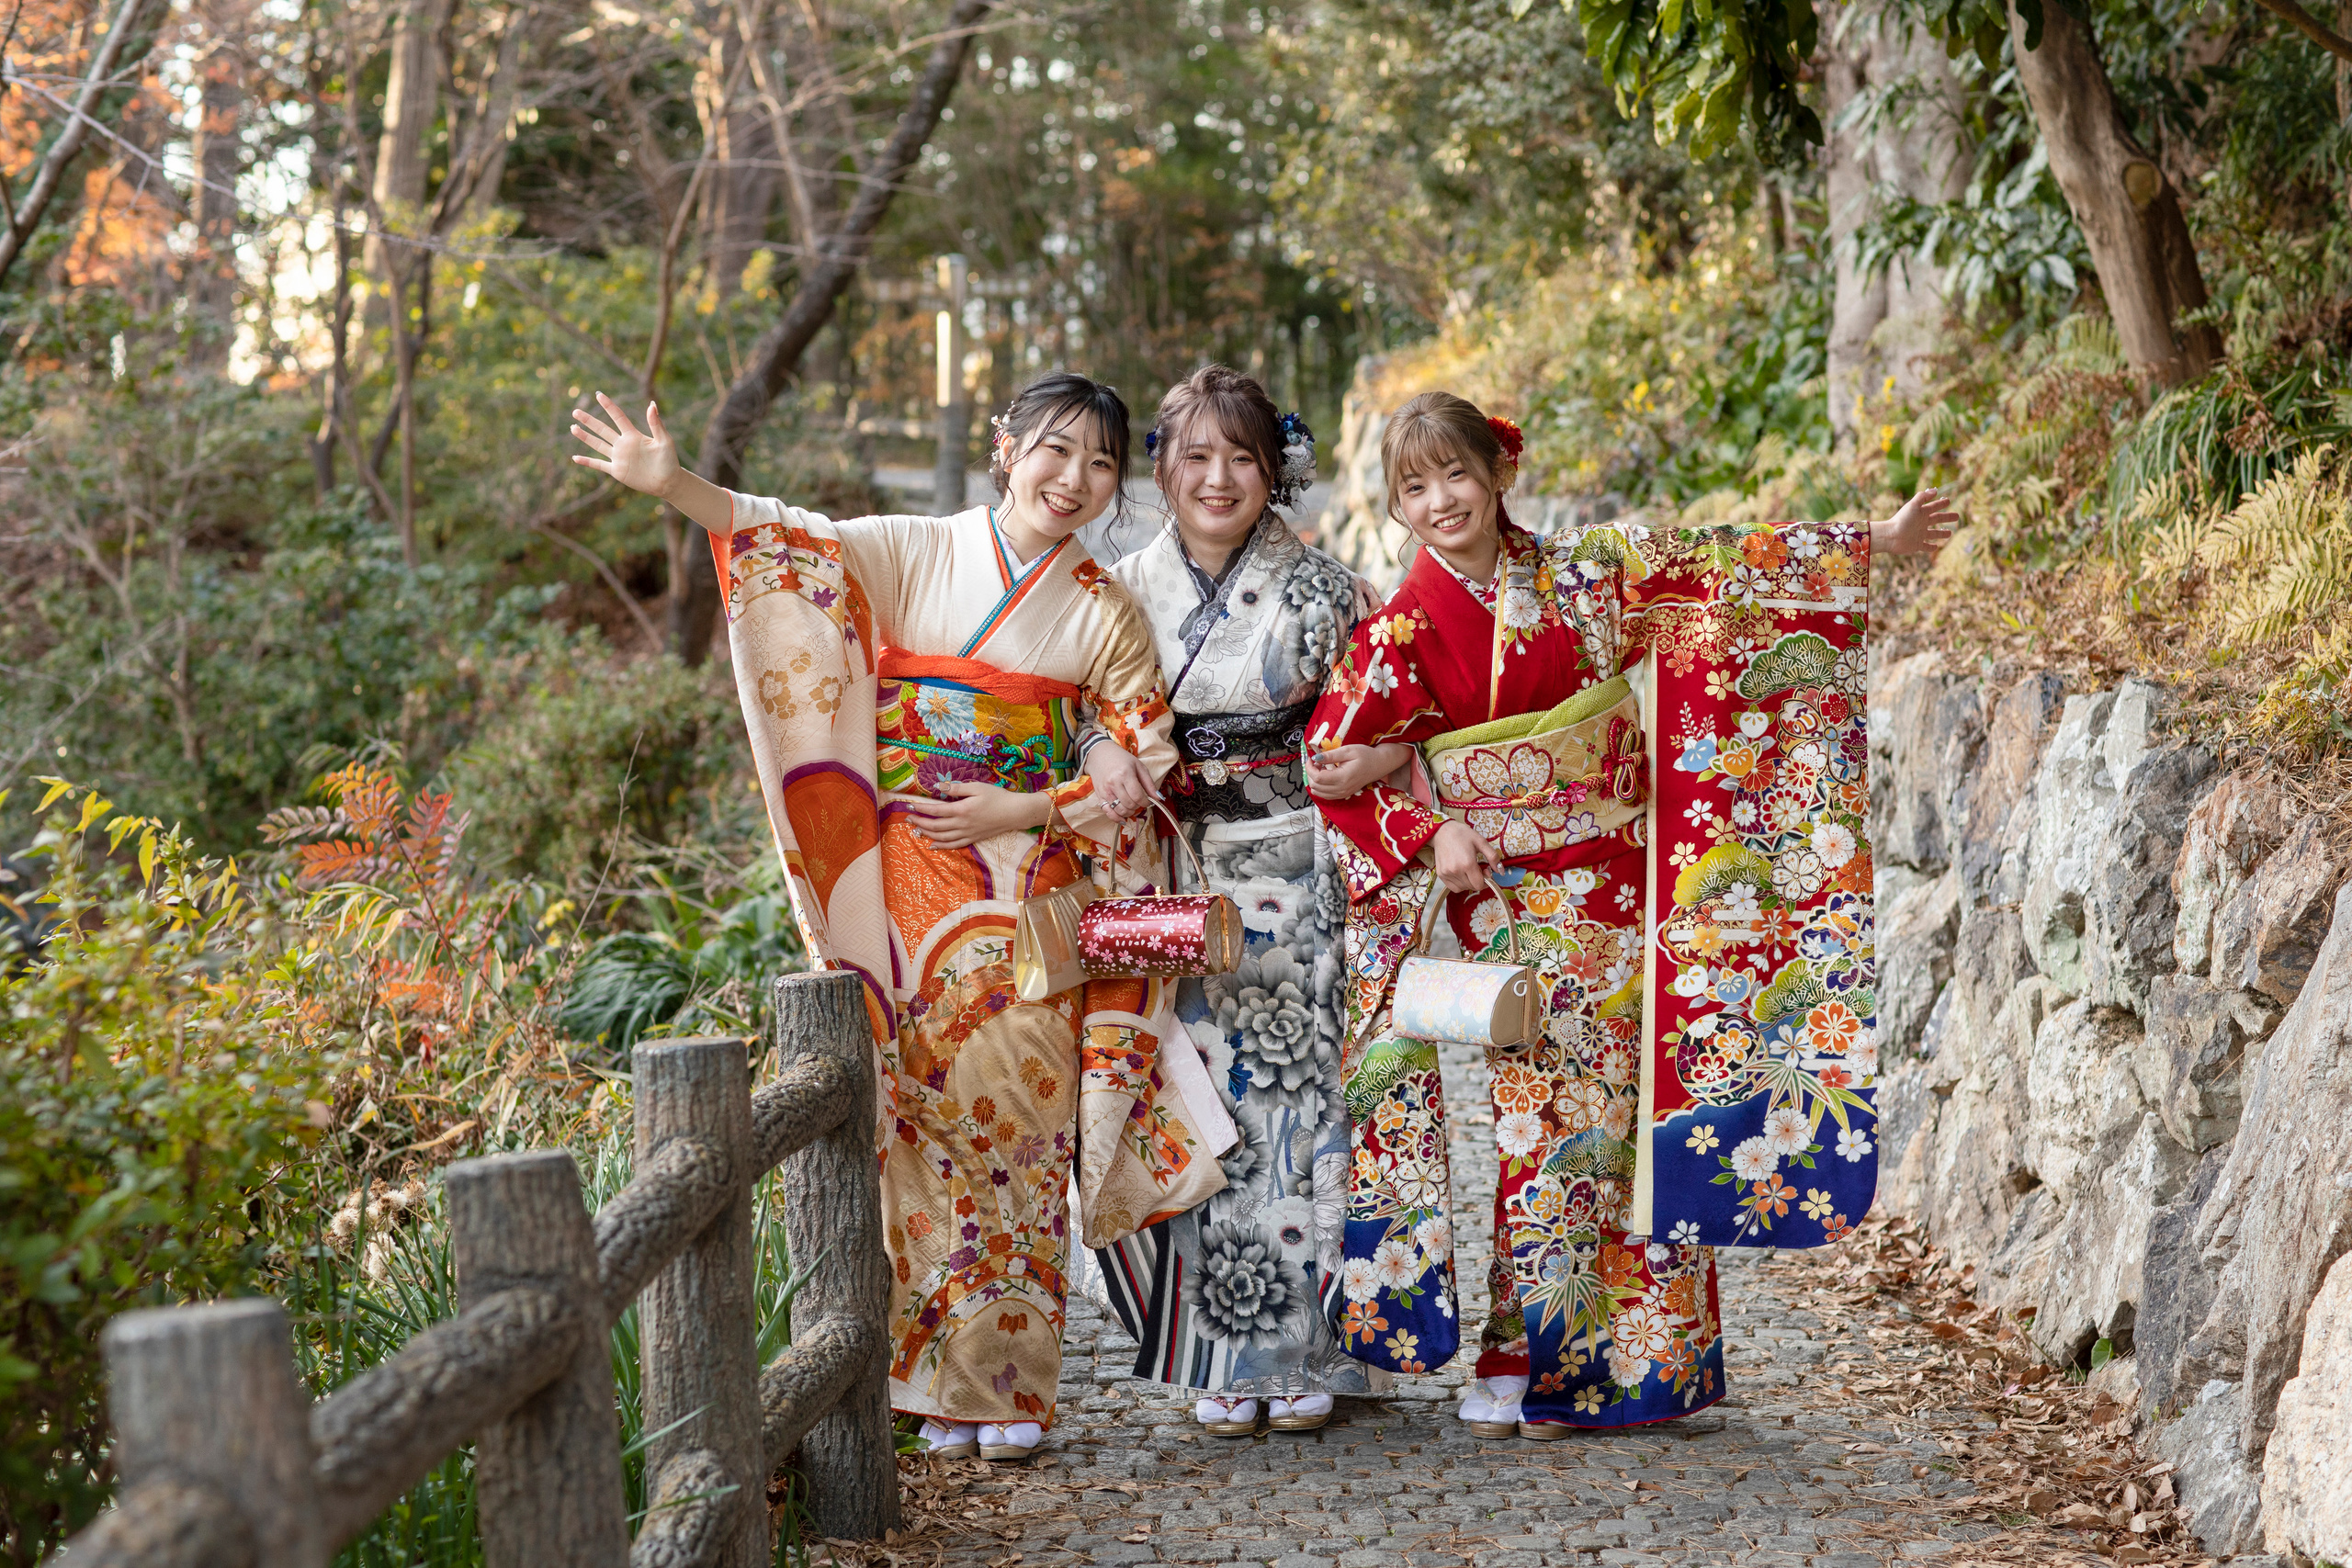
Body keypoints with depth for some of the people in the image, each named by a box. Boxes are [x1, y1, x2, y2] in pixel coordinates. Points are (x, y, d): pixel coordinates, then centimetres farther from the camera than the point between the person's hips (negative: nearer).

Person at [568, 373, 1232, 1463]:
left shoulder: (1106, 615, 6)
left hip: (1030, 897, 0)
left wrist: (1017, 813, -8)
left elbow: (1143, 763, 5)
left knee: (1017, 1118, -2)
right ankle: (941, 1382, 9)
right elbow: (794, 541, -10)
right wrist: (672, 485, -25)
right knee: (926, 1117, 0)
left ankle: (1010, 1387, 7)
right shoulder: (916, 555, 4)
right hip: (908, 885, 0)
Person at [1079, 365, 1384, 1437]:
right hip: (1169, 885, 2)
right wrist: (1112, 761, -7)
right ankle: (1224, 1361, 10)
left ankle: (1304, 1355, 10)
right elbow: (1086, 725, 12)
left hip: (1290, 883, -1)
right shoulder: (1126, 591, 6)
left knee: (1294, 1103, -2)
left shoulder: (1319, 591, 1)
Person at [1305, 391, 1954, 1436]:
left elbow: (1723, 565, 10)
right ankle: (1516, 1362, 5)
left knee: (1625, 1112, 1)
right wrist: (1430, 833, -14)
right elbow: (1334, 763, -4)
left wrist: (1878, 541, 14)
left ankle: (1596, 1361, 11)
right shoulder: (1404, 627, -5)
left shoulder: (1585, 576, 3)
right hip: (1508, 901, -3)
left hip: (1620, 888, 3)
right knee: (1544, 1116, -6)